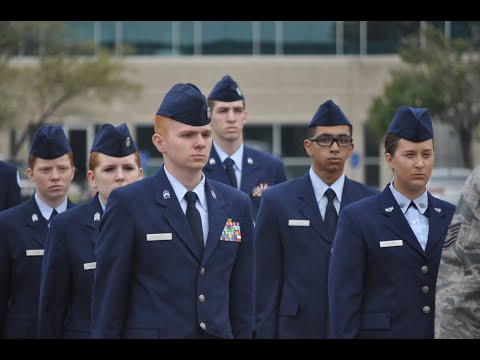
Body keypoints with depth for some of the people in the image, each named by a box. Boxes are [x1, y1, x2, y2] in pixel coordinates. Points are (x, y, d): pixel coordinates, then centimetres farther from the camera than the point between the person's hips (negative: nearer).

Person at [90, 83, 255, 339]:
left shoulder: (236, 205, 10)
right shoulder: (128, 204, -3)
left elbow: (242, 296, 12)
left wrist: (243, 334, 7)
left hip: (219, 333, 4)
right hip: (152, 331, -4)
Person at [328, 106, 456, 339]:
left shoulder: (452, 217, 11)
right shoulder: (357, 219, -1)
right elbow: (344, 295, -5)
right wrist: (345, 335, -11)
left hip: (443, 332, 4)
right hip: (382, 331, -4)